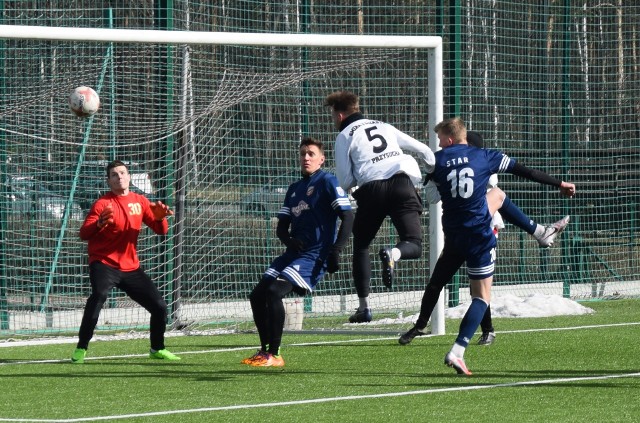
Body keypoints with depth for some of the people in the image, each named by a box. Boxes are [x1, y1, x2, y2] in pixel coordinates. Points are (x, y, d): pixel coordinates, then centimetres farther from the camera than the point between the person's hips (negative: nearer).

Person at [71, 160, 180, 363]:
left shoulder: (140, 201, 8)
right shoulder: (103, 204, -7)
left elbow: (161, 230, 9)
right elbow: (83, 234, -17)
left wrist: (160, 217, -13)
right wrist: (100, 223, -36)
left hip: (131, 267, 5)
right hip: (104, 264, -5)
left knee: (159, 306, 4)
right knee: (99, 295, -33)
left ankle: (157, 349, 29)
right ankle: (81, 349, -29)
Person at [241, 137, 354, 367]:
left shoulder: (327, 182, -5)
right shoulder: (294, 189, 18)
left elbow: (347, 217, -12)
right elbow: (282, 226, 18)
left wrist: (335, 251, -20)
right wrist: (288, 240, -6)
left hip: (315, 255, -8)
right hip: (294, 252, 8)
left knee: (274, 291, -24)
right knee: (257, 295, 2)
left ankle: (274, 354, -19)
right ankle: (264, 350, 12)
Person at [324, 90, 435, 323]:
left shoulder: (344, 136, 12)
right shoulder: (383, 127, 24)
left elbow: (345, 181, 6)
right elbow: (422, 149, 26)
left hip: (372, 190, -2)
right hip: (402, 184, 2)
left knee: (361, 246, 17)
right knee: (414, 245, 1)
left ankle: (364, 306, 10)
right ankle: (393, 254, -36)